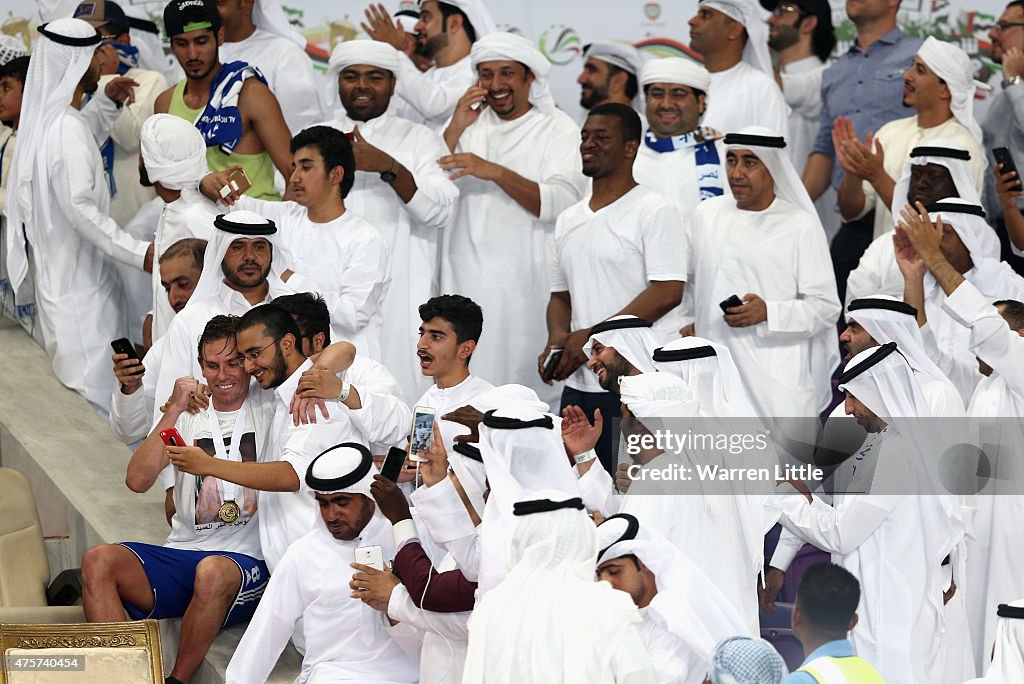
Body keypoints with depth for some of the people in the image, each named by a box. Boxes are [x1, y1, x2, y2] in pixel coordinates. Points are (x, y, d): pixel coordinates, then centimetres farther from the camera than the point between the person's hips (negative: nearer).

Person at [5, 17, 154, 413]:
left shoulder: (43, 120, 9)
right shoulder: (67, 128, -20)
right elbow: (80, 208, -27)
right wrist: (139, 253, -28)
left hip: (54, 273, 10)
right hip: (80, 281, -10)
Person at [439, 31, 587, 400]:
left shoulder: (558, 129, 2)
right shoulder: (469, 123, 15)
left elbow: (562, 203, -14)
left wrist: (495, 172, -25)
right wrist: (454, 130, -5)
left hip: (528, 282, -3)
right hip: (467, 279, 3)